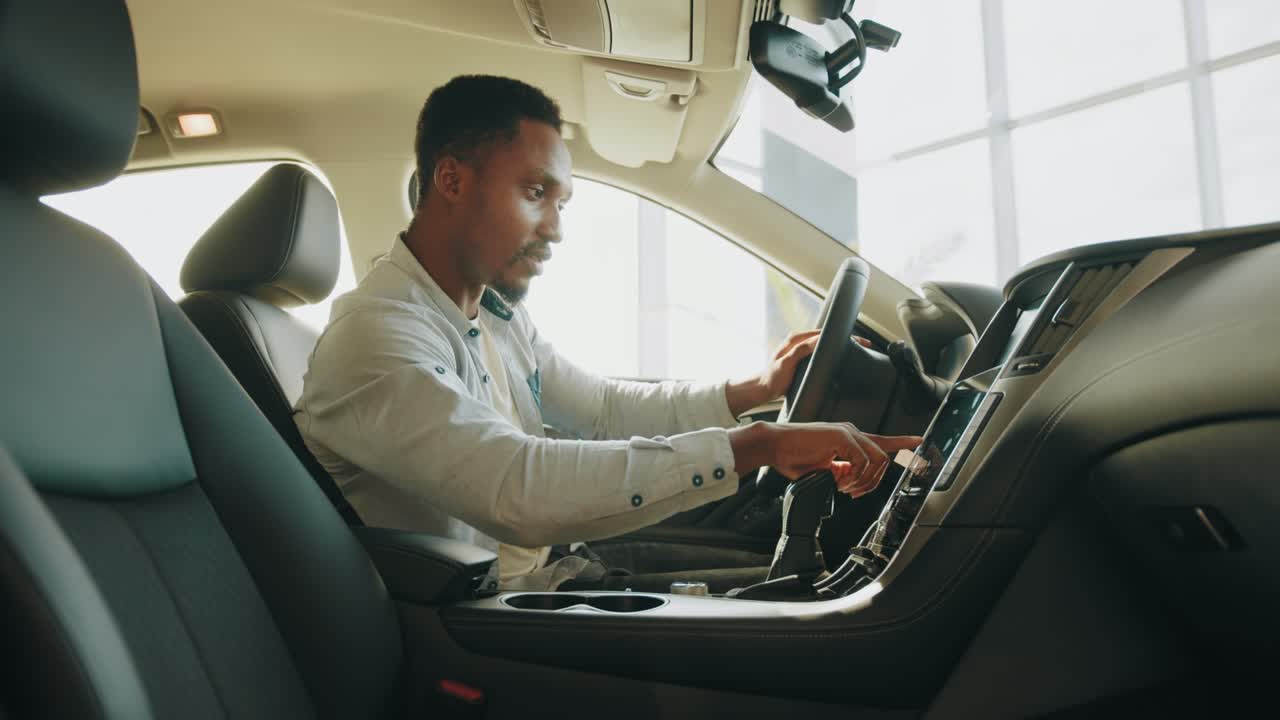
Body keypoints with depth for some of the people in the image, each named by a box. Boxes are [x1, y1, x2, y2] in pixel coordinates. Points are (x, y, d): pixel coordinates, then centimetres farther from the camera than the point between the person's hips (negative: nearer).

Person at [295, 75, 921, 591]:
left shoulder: (495, 313, 7)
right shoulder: (372, 339, -25)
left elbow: (602, 407, 15)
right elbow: (522, 488, -39)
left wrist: (754, 391, 3)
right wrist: (755, 445, -37)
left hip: (540, 577, 8)